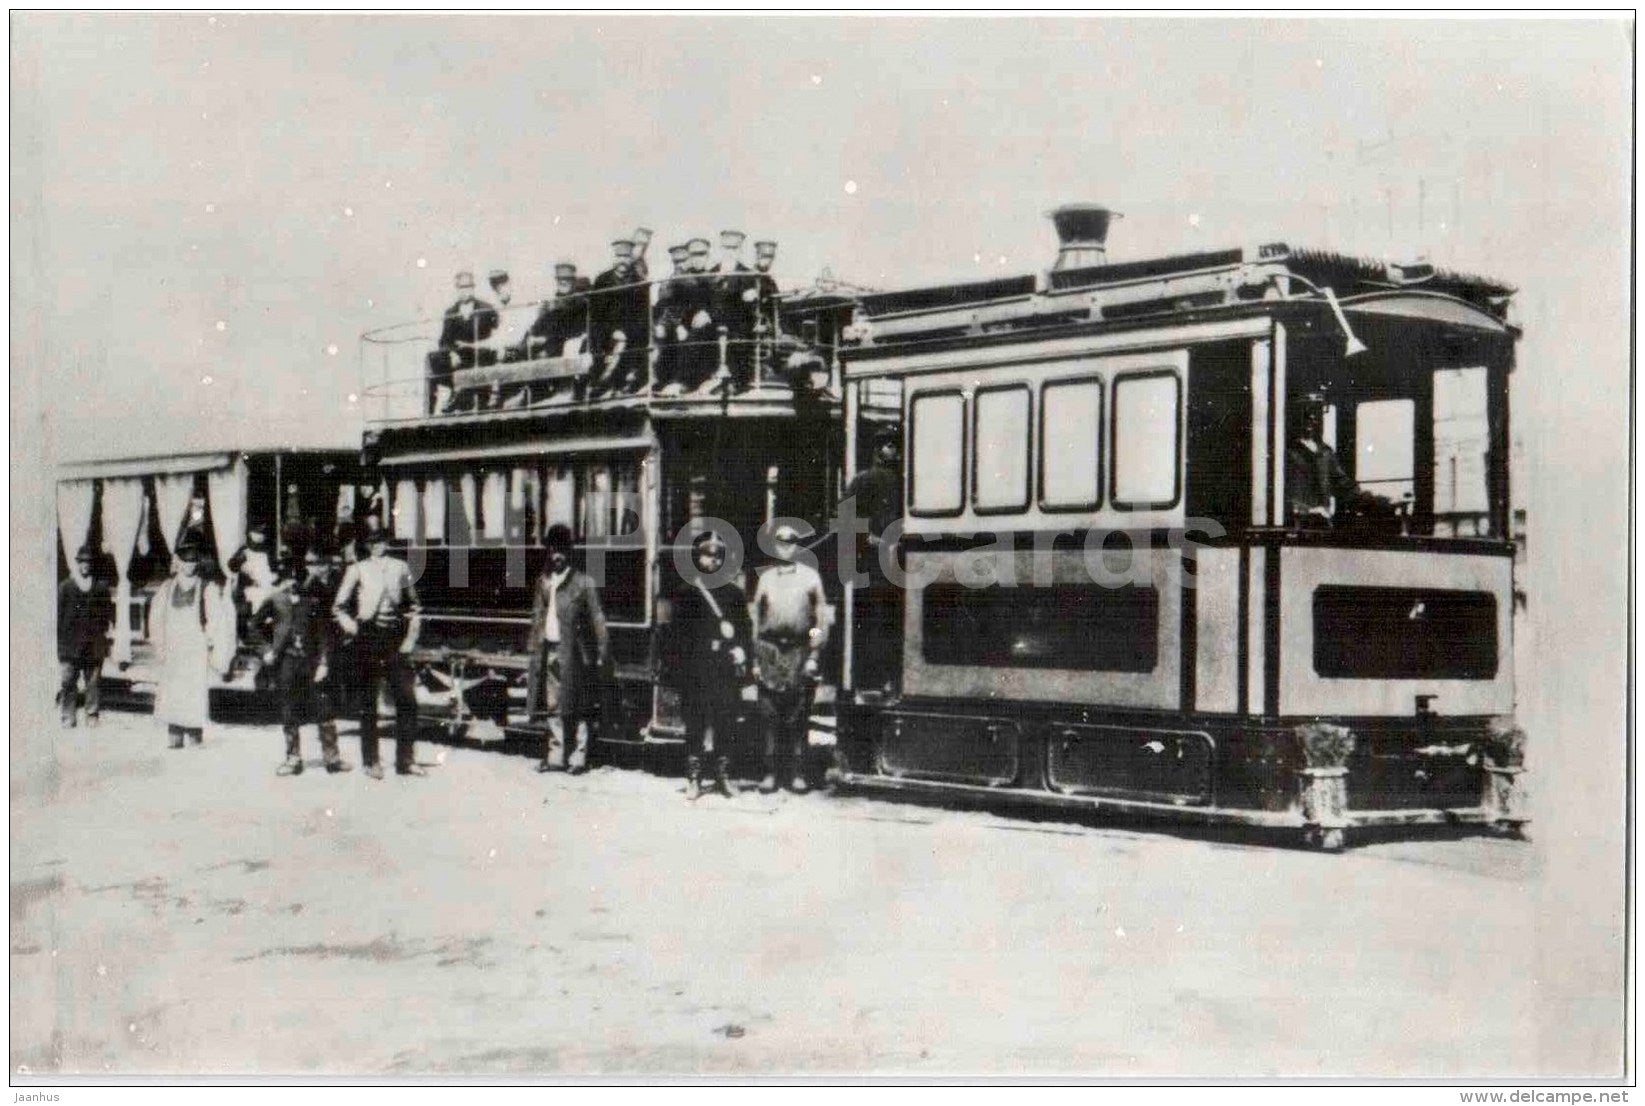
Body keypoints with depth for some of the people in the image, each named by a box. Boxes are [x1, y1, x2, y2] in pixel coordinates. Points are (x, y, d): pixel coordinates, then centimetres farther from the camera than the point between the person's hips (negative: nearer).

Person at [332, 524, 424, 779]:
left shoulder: (400, 568, 9)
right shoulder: (357, 570, 2)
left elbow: (414, 605, 15)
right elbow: (338, 607, 4)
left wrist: (411, 637, 6)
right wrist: (352, 628, -9)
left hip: (396, 638, 2)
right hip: (369, 637, -2)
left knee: (406, 699, -1)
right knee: (368, 702, 3)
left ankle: (406, 760, 7)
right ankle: (371, 761, 11)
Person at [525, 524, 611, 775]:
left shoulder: (583, 584, -4)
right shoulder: (543, 581, 11)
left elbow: (597, 620, -5)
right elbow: (537, 617, 16)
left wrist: (602, 654, -8)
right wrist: (533, 646, 9)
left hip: (572, 652, -5)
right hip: (549, 649, 5)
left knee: (575, 709, -2)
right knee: (552, 706, 9)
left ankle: (578, 758, 5)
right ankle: (555, 756, 17)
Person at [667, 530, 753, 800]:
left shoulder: (734, 592, 9)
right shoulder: (687, 593, 5)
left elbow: (745, 627, 11)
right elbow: (677, 632, 4)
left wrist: (742, 652, -3)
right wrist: (676, 668, -2)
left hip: (727, 669, 1)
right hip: (696, 670, -1)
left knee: (726, 725, 3)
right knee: (696, 725, 1)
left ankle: (723, 776, 13)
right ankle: (694, 779, 7)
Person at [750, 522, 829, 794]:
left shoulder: (810, 576, 8)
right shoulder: (765, 578, 12)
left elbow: (820, 617, 6)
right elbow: (756, 618, 12)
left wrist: (813, 656, -2)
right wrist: (756, 659, 6)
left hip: (799, 650, -1)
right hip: (770, 651, 1)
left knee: (798, 718, -1)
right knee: (770, 716, 0)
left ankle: (798, 774, 4)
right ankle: (770, 773, 4)